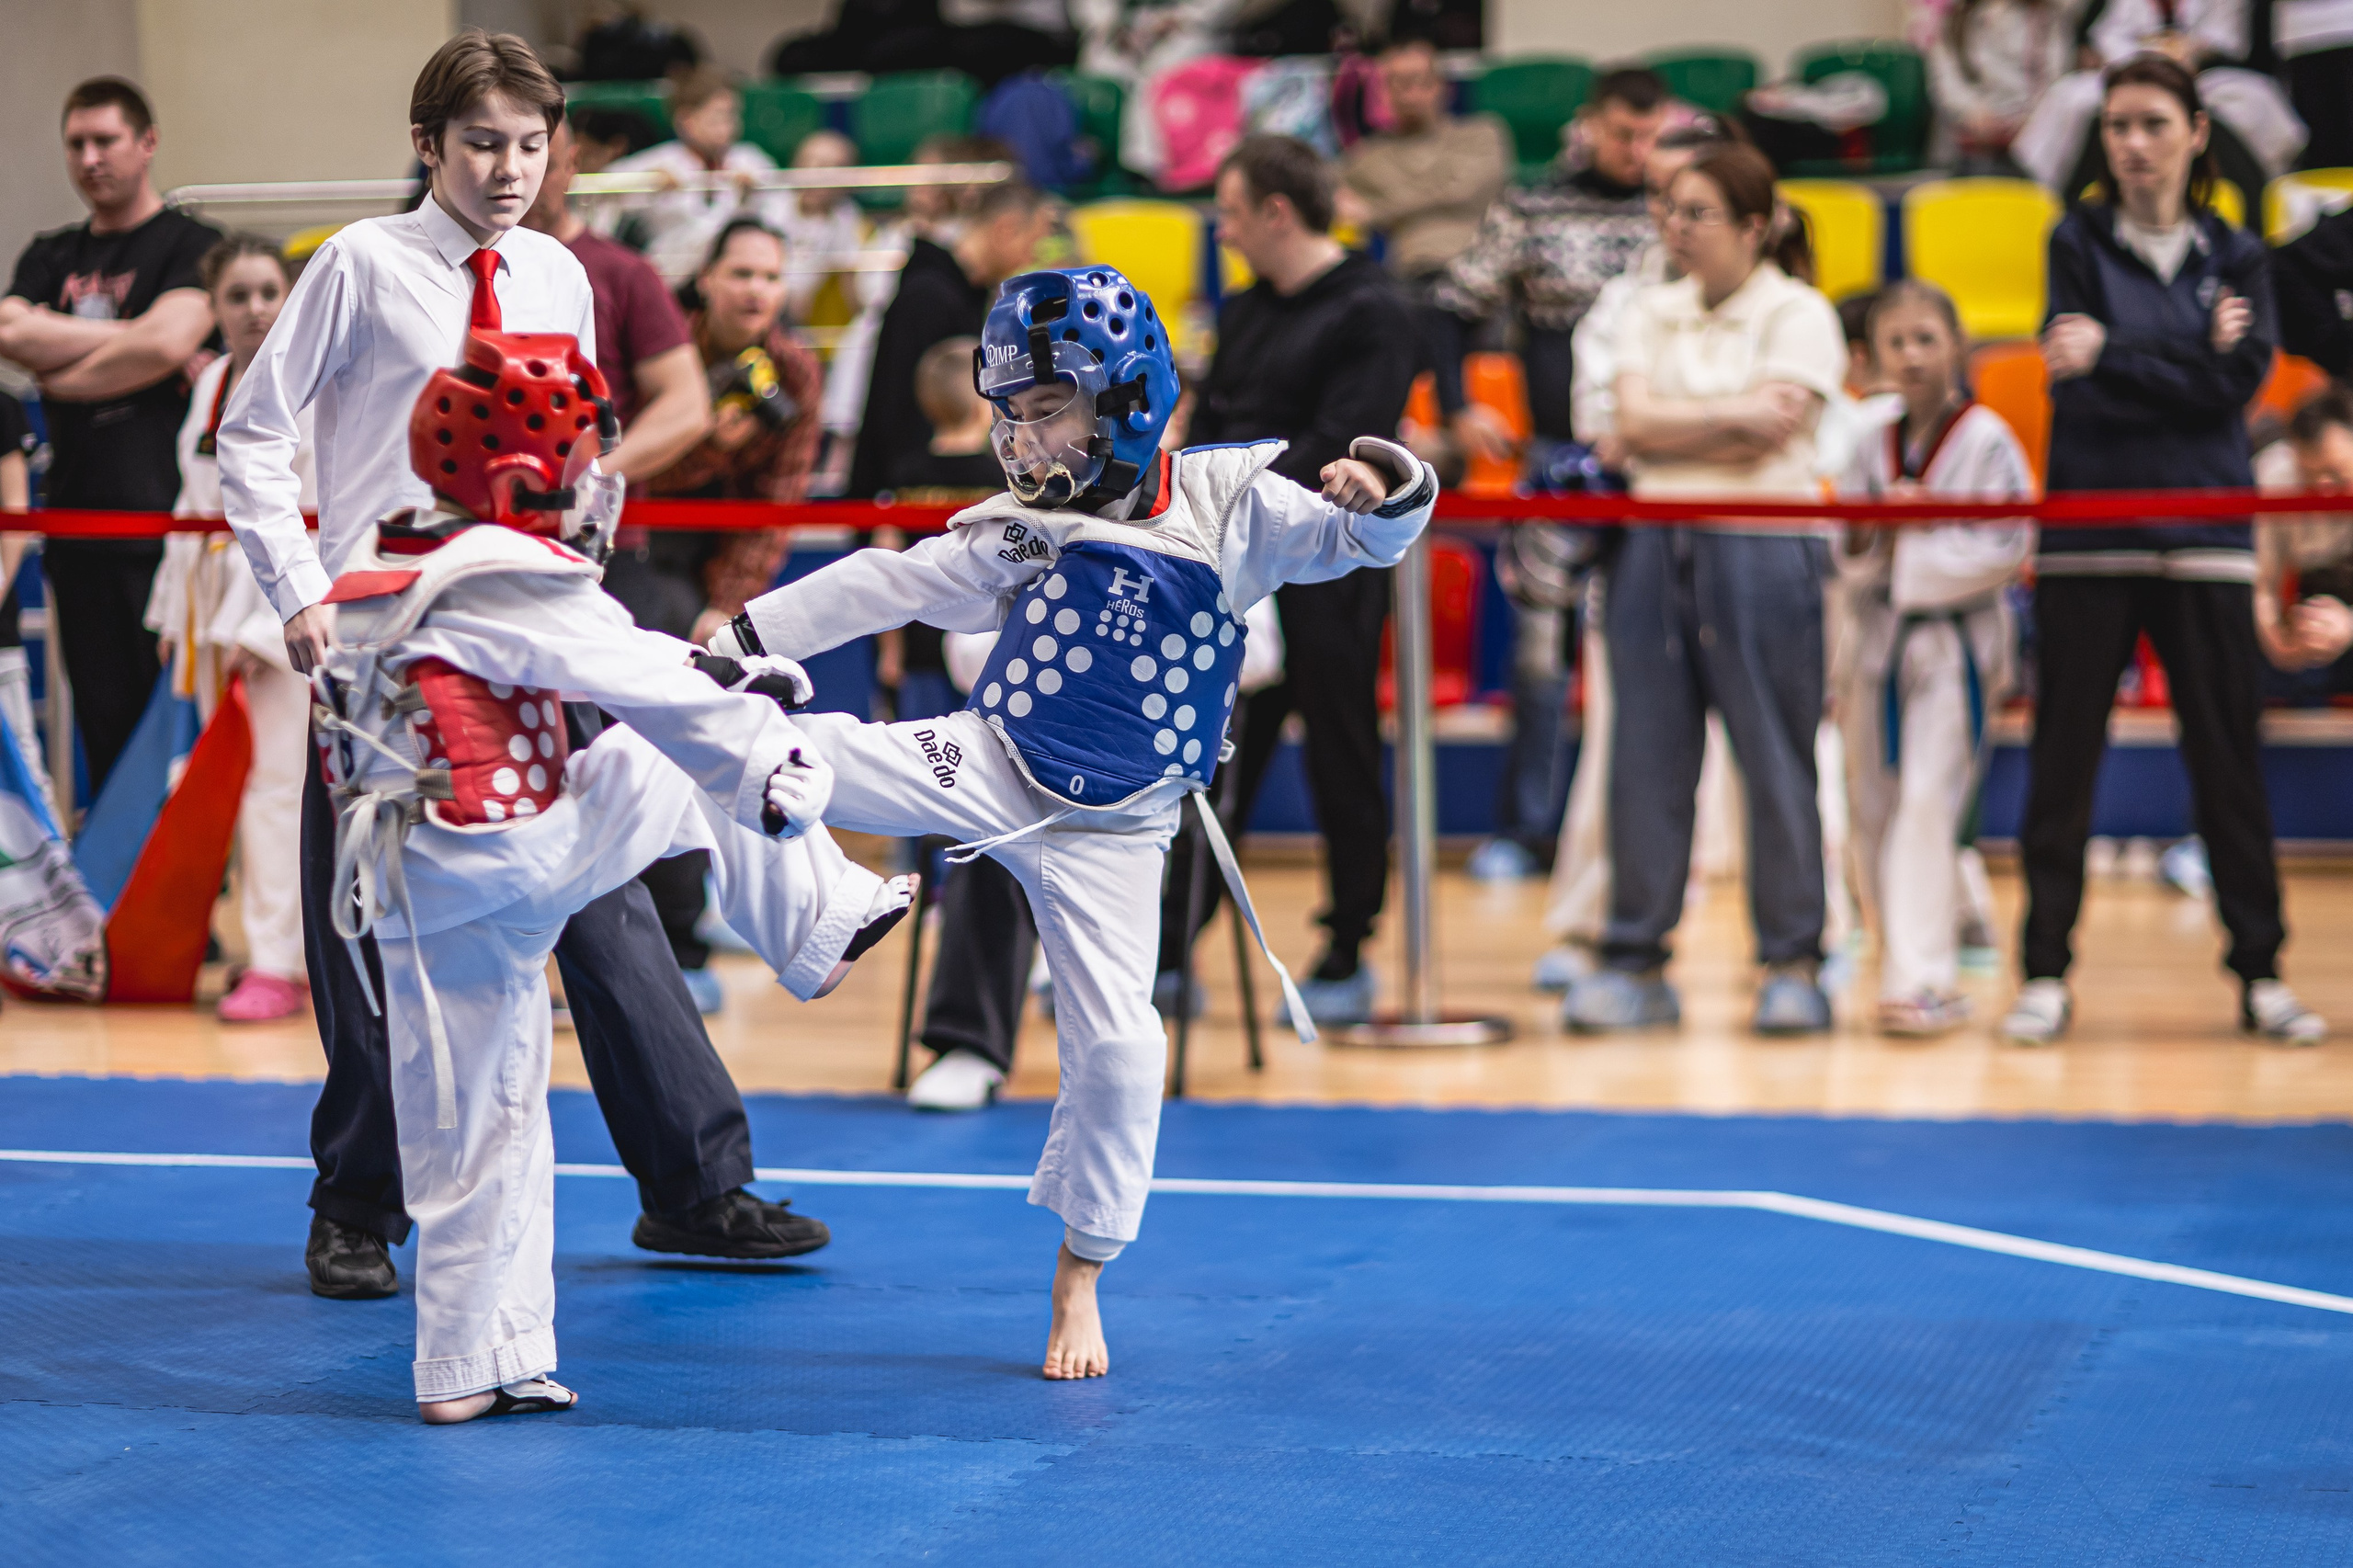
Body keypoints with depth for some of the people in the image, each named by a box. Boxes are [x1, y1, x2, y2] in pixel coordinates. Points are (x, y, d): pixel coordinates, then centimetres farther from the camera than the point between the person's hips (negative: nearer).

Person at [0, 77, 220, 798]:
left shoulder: (190, 245, 2)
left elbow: (167, 343, -14)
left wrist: (60, 373, -3)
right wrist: (128, 340, -5)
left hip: (163, 515, -5)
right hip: (77, 518, 5)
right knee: (102, 718, 5)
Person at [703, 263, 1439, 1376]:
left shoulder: (1226, 504, -7)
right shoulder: (1021, 531, -3)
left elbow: (1364, 540, -9)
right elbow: (881, 588, 0)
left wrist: (1379, 486, -33)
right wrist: (739, 637, -3)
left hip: (1109, 827, -1)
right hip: (989, 772, 1)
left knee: (1116, 1044, -1)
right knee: (793, 761, -22)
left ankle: (1078, 1283, 14)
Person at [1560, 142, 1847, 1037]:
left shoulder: (1797, 313, 0)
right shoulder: (1651, 314, 14)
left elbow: (1772, 431, -13)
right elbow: (1635, 424, 0)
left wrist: (1673, 428, -5)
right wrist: (1735, 414, -8)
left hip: (1762, 552, -5)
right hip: (1657, 550, 5)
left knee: (1776, 761, -1)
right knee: (1645, 757, 4)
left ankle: (1792, 967, 7)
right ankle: (1634, 963, 10)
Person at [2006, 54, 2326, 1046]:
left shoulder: (2236, 257, 10)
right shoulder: (2078, 244, 6)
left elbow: (2242, 377, -7)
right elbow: (2077, 380, -7)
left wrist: (2112, 357, -13)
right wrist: (2192, 362, -13)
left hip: (2202, 541, 1)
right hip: (2087, 541, -1)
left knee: (2228, 758, 1)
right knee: (2062, 758, -1)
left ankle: (2261, 974, 7)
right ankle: (2046, 973, 5)